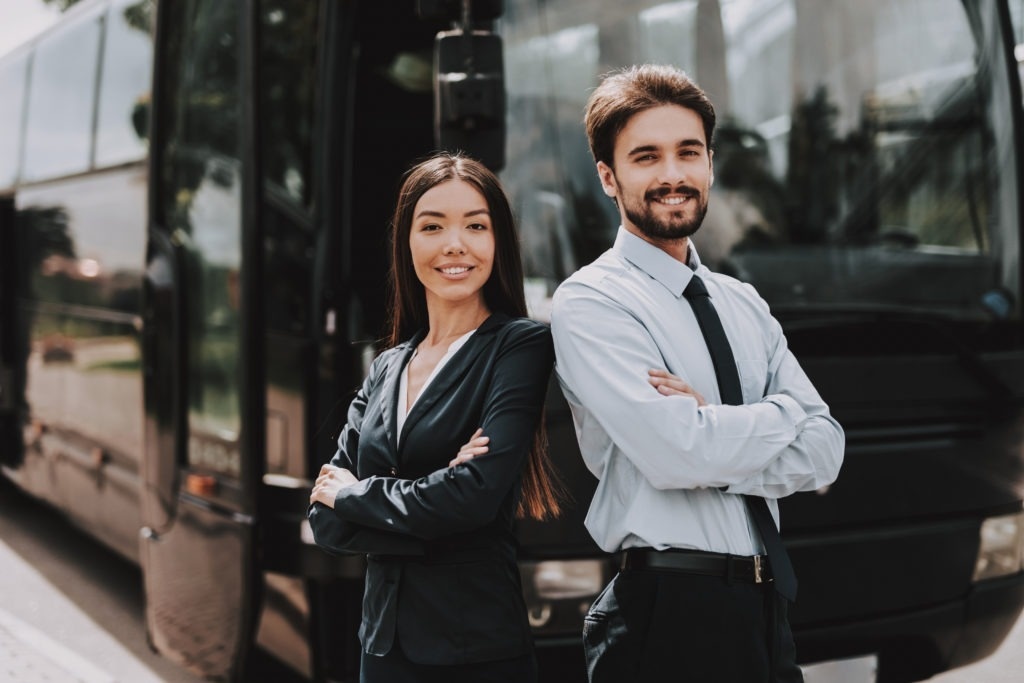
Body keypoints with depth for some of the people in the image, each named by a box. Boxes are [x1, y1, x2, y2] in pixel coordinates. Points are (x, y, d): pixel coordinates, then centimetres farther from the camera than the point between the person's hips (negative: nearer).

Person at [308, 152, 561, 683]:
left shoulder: (521, 346, -9)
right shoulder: (387, 370, 7)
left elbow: (477, 495, -21)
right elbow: (327, 523, 1)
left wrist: (351, 494, -7)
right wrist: (429, 506, -16)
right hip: (383, 639, 5)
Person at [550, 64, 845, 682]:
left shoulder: (745, 305, 11)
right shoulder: (589, 303, -9)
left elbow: (825, 452, 1)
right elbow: (677, 455, -22)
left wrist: (713, 429, -15)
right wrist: (783, 413, -6)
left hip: (767, 607, 6)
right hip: (669, 616, -6)